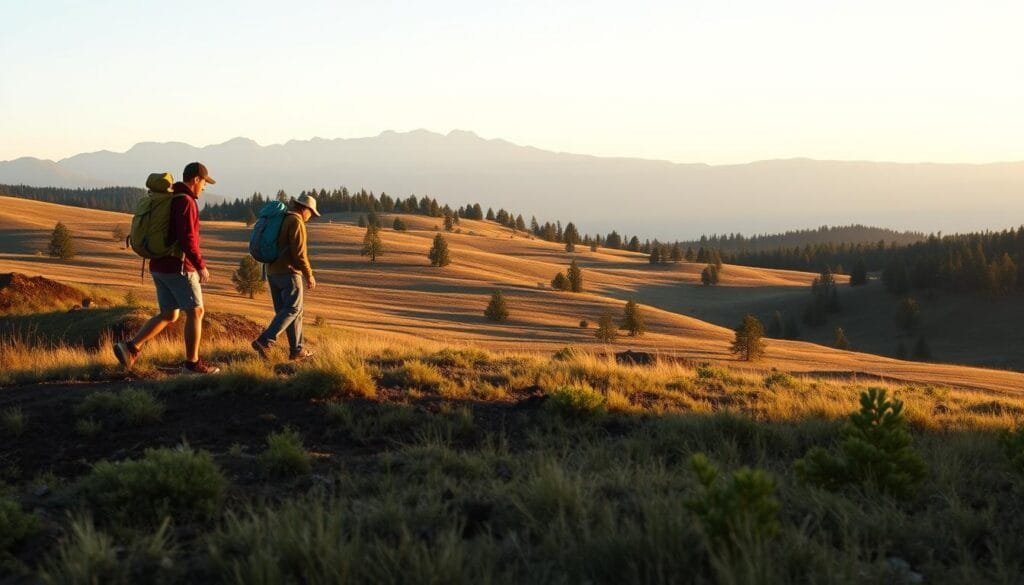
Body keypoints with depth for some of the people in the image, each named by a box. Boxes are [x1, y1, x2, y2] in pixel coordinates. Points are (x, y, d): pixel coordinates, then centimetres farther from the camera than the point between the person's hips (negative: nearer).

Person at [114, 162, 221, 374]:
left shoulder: (168, 201, 16)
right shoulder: (186, 202, -16)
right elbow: (187, 239, -24)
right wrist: (201, 266, -18)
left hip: (160, 267, 9)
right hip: (178, 268, -9)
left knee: (169, 315, 13)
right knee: (195, 312, 2)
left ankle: (131, 348, 0)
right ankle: (192, 363, 7)